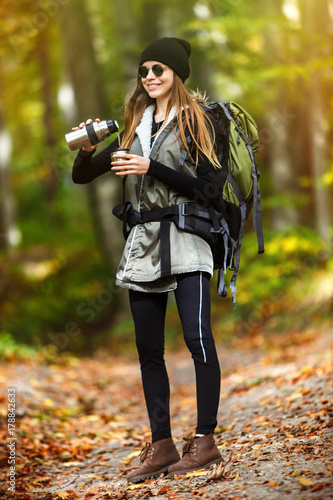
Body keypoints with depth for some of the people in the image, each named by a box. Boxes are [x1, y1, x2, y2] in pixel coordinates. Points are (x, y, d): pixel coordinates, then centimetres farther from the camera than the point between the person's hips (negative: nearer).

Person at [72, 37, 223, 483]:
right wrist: (87, 149, -5)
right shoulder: (134, 127, 15)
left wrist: (151, 168, -15)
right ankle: (161, 446, 9)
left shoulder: (195, 121, 2)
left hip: (185, 241, -5)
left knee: (197, 336, -15)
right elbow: (82, 177, 16)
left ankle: (205, 441, -10)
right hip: (143, 245, 5)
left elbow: (207, 186, -9)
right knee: (148, 350, 4)